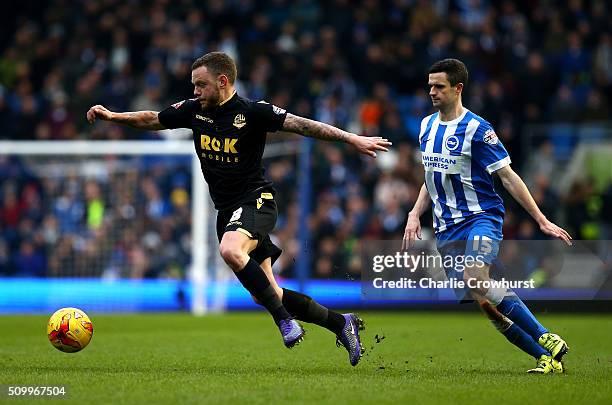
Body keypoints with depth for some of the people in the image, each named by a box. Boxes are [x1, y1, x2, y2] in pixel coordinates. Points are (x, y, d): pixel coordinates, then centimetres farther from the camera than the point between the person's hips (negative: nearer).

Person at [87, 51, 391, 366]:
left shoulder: (252, 112, -12)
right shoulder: (194, 110, 5)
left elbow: (300, 125, -18)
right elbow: (152, 120, 17)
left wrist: (352, 139, -25)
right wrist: (113, 116, 5)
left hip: (255, 200, -7)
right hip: (226, 210, 7)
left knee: (230, 250, -38)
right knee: (264, 295, 5)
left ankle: (284, 318, -24)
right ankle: (341, 323, 20)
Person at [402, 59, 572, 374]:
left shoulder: (477, 129, -9)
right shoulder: (427, 126, 12)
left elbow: (508, 177, -7)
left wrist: (542, 221, -9)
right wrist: (415, 214, 13)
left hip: (481, 217, -6)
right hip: (446, 227, 6)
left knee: (476, 280, -31)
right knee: (484, 303, -4)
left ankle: (547, 340, -23)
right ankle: (548, 358, 3)